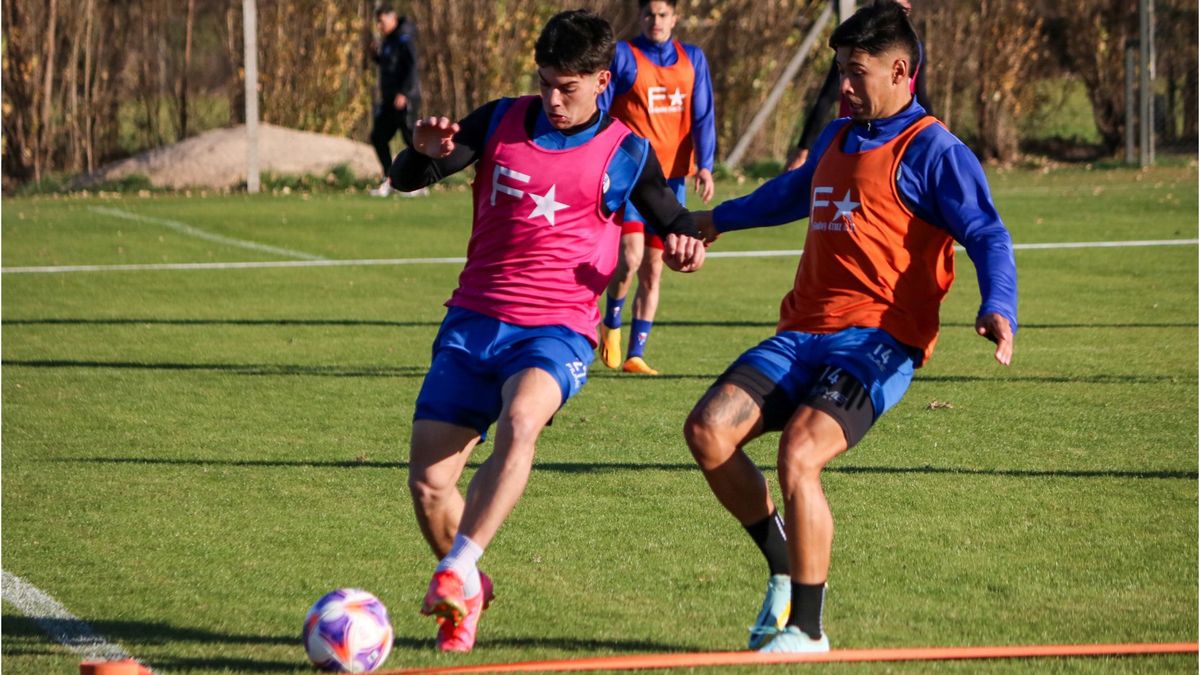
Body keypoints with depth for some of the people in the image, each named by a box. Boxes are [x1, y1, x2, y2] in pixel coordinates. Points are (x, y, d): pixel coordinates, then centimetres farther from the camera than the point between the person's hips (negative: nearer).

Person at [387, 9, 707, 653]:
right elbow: (405, 179, 6)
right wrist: (425, 152, -18)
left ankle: (457, 571, -36)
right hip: (474, 320, 3)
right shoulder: (502, 122, 6)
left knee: (519, 421, -37)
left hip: (557, 330, -3)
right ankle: (467, 596, 21)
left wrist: (685, 242, -9)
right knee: (427, 482, -6)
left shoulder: (624, 154, 2)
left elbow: (673, 220, 16)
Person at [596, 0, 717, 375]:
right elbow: (598, 114, 0)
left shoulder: (693, 59, 10)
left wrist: (704, 166, -3)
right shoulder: (623, 56, -1)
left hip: (671, 176, 4)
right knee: (631, 255, -19)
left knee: (653, 270, 5)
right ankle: (611, 324, 8)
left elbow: (703, 118, 9)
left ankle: (635, 355, 12)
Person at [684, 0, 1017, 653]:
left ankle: (807, 629, -12)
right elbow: (791, 193, 43)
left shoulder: (932, 150, -3)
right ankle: (785, 567, 10)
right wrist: (715, 220, 58)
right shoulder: (836, 140, 22)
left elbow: (987, 234, -12)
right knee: (708, 430, -11)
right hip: (802, 335, 8)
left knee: (797, 455, -26)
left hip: (877, 343, -8)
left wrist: (996, 307, -31)